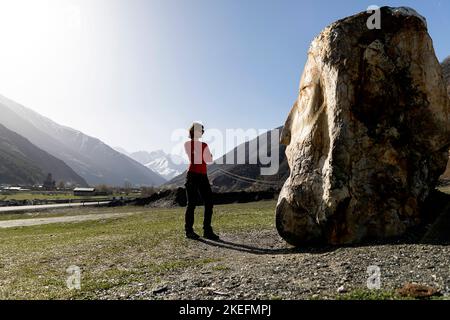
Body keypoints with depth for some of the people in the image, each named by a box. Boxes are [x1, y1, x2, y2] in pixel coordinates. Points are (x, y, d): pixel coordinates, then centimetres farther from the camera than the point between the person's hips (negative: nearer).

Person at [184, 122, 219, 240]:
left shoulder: (204, 145, 18)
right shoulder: (187, 144, 3)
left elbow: (209, 161, 7)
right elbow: (194, 159, -13)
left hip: (203, 176, 5)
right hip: (192, 175, -5)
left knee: (209, 202, -1)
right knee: (192, 203, -3)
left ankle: (207, 230, 6)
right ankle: (189, 231, 8)